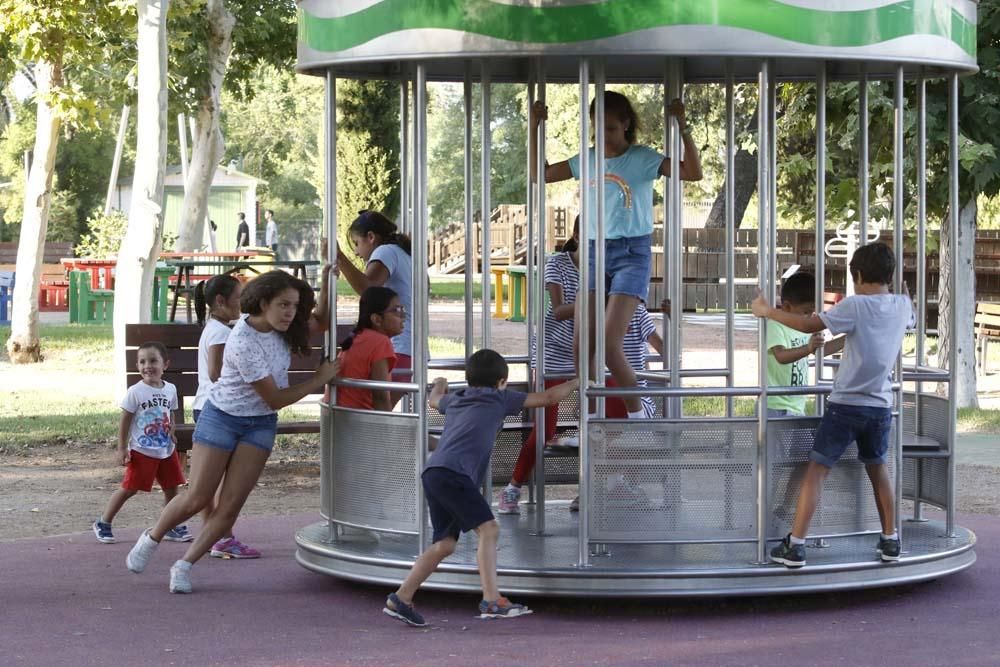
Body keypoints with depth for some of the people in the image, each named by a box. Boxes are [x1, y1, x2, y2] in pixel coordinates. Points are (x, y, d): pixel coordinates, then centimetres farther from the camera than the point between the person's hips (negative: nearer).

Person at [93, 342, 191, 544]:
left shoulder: (170, 389, 3)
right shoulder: (135, 392, -11)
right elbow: (125, 421, -8)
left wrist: (171, 435, 2)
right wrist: (122, 448, -10)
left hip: (166, 450, 5)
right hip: (142, 451, -5)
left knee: (171, 488, 9)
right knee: (129, 488, -3)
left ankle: (172, 527, 23)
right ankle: (103, 523, 10)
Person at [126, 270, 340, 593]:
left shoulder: (279, 327, -7)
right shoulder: (244, 343, -28)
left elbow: (318, 321, 14)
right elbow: (275, 399, -22)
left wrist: (326, 284, -2)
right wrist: (319, 379, -14)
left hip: (260, 424, 6)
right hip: (222, 418, -6)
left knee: (230, 506, -4)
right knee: (197, 499, 1)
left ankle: (184, 566, 5)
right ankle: (151, 539, 28)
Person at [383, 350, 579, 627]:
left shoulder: (455, 400, 29)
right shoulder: (500, 399, 11)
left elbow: (435, 400, 53)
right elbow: (548, 398, 15)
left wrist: (439, 386, 74)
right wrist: (575, 383, 30)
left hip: (433, 474, 8)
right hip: (452, 473, -8)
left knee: (445, 544, 14)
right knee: (488, 529, -13)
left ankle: (400, 600, 16)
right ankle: (492, 601, -24)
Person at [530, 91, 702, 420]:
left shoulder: (642, 158, -4)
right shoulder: (586, 159, 8)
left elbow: (693, 173, -12)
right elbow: (540, 175, 13)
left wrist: (683, 128, -20)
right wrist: (534, 128, 5)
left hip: (632, 253, -5)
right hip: (594, 251, 5)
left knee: (609, 344, -16)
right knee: (582, 347, -2)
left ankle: (638, 418, 3)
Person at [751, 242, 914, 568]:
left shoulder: (855, 306, -13)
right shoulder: (902, 305, 2)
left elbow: (809, 325, -17)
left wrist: (768, 311, -7)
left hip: (845, 405, -5)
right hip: (880, 406, 5)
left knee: (816, 470, -1)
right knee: (877, 468, 23)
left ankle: (795, 546, -6)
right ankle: (890, 540, 25)